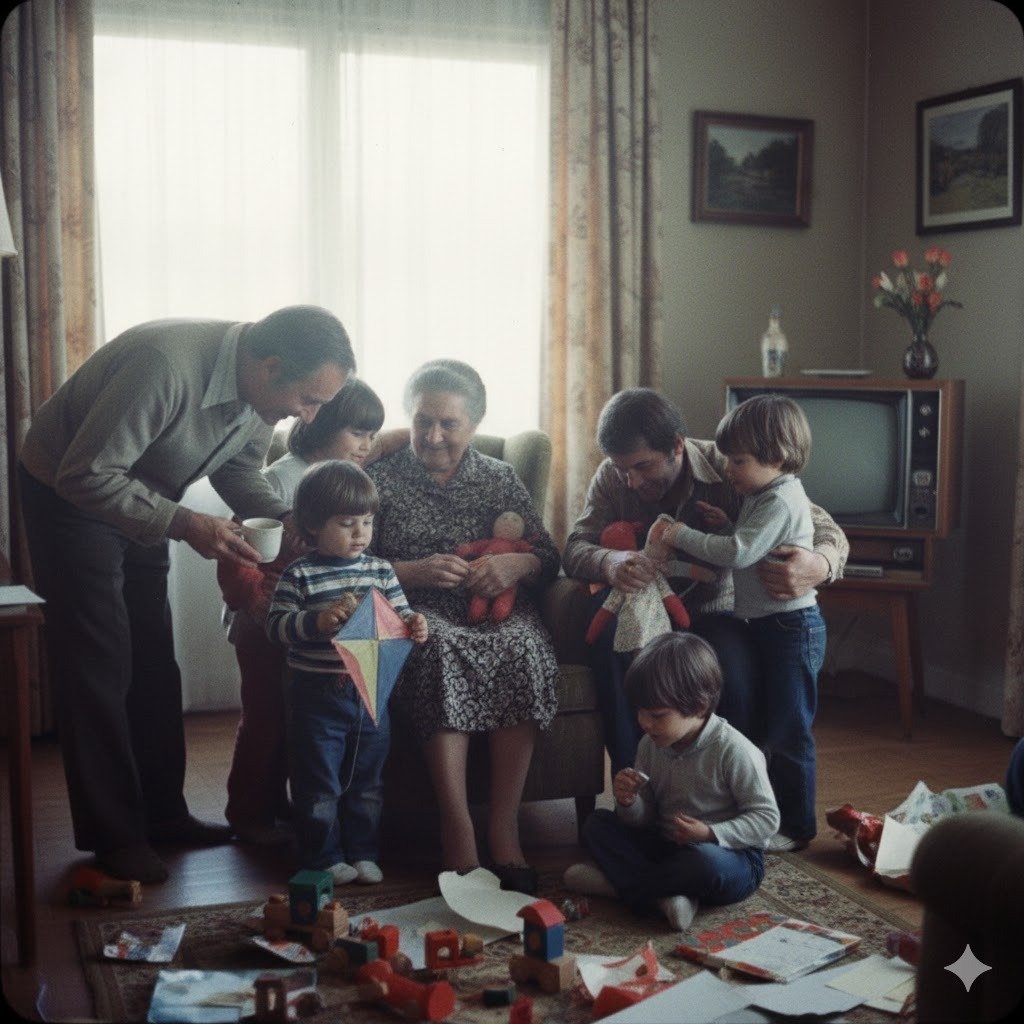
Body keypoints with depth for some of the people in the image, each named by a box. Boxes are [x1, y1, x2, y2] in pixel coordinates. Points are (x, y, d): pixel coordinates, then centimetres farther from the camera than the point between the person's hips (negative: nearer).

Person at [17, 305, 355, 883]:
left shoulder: (261, 390, -14)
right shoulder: (166, 365, -39)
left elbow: (239, 470, 2)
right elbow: (85, 475, -35)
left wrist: (286, 519, -16)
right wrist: (183, 524, -41)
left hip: (140, 499, 8)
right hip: (69, 490, -7)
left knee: (154, 662, 10)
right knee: (98, 666, -6)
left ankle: (162, 813, 21)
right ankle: (113, 835, 3)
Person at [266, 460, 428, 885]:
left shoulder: (380, 571, 5)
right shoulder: (299, 575, -8)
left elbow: (400, 616, 11)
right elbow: (276, 626, -12)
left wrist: (414, 625, -11)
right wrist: (318, 620, -26)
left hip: (372, 693, 4)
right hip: (318, 695, -4)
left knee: (367, 781, 14)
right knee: (319, 784, 5)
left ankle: (362, 853, 27)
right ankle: (323, 858, 19)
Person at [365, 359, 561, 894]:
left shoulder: (500, 478, 17)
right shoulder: (381, 479, 11)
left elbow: (548, 557, 13)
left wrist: (516, 565, -10)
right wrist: (413, 572, -14)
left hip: (496, 609, 2)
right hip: (414, 611, -2)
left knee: (523, 647, -33)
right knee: (440, 649, -38)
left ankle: (504, 826, -30)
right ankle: (456, 829, -36)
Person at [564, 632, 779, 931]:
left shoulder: (733, 751, -19)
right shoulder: (651, 745, 0)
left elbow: (766, 818, -14)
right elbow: (646, 820, 6)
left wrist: (711, 834, -25)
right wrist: (629, 803, -16)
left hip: (731, 854, -6)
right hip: (669, 847, 7)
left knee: (706, 861, -40)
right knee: (597, 823, -5)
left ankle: (615, 882, -19)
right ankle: (666, 893, -24)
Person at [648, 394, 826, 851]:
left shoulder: (781, 501, -19)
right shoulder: (765, 495, 13)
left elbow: (739, 554, -28)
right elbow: (750, 547, 18)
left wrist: (681, 535, -22)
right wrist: (727, 525, 1)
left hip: (790, 627, -10)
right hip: (765, 625, 10)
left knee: (788, 731, -1)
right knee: (769, 728, 18)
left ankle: (797, 826, 9)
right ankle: (774, 812, 29)